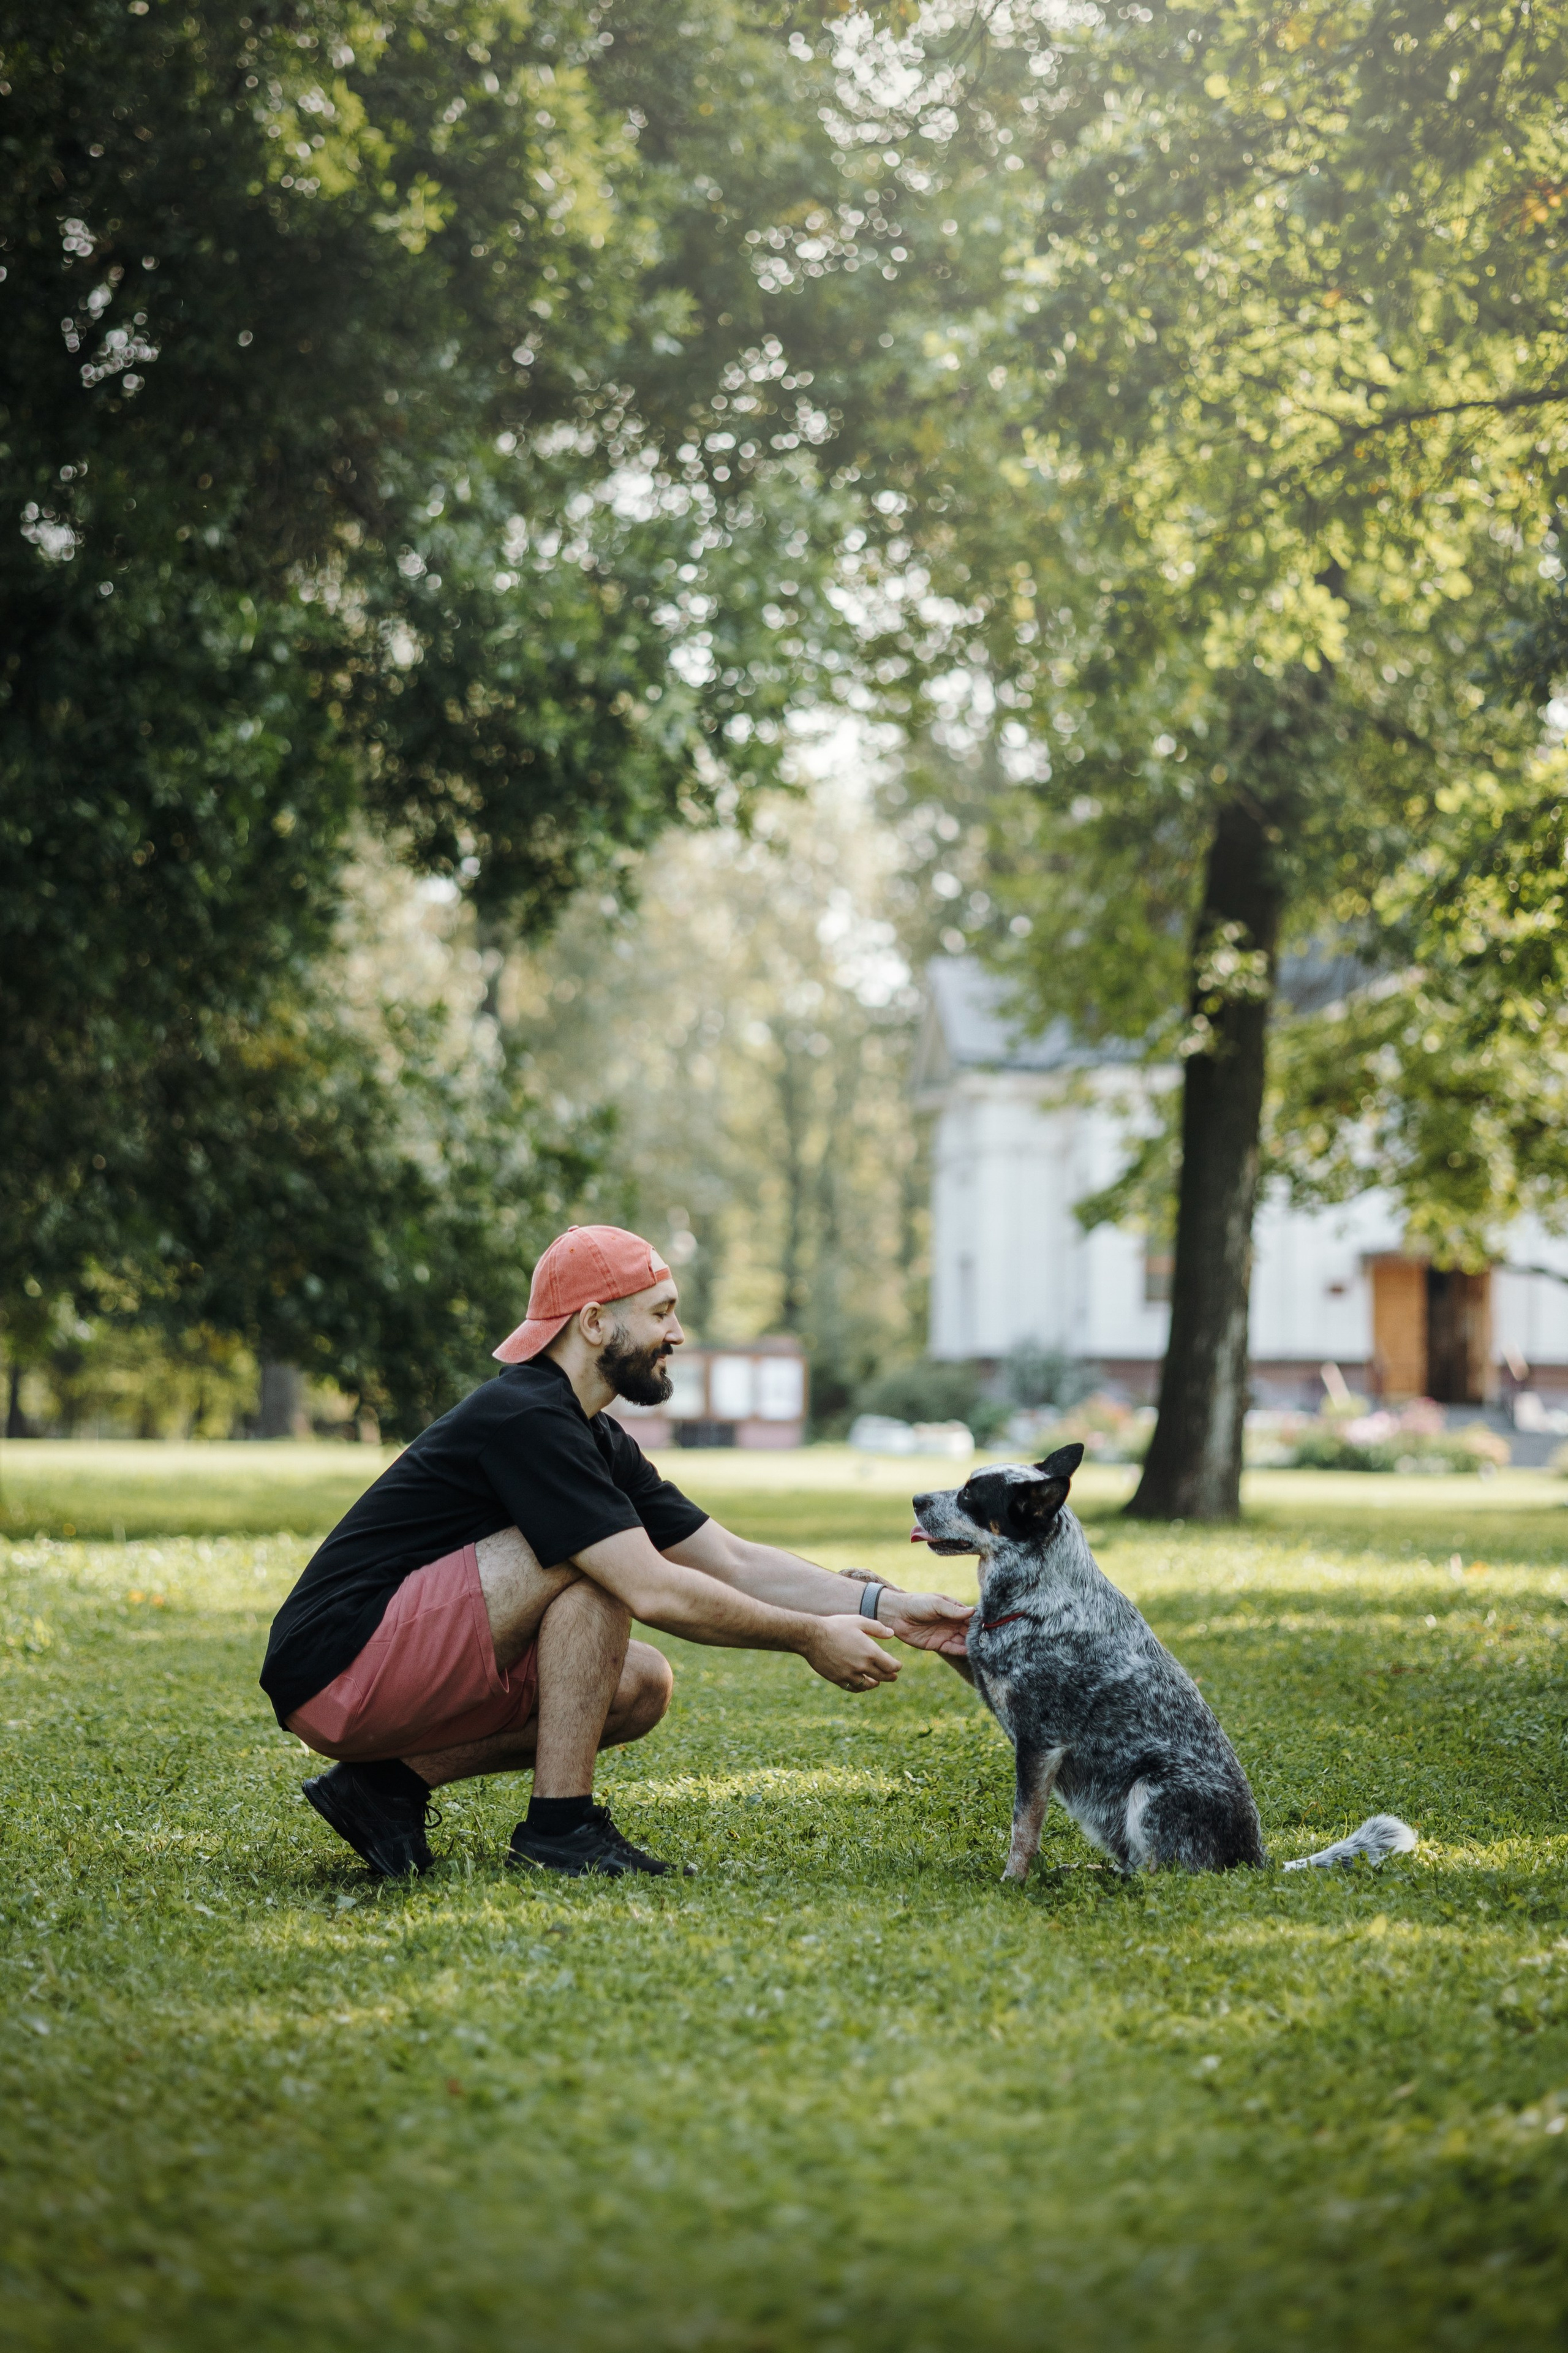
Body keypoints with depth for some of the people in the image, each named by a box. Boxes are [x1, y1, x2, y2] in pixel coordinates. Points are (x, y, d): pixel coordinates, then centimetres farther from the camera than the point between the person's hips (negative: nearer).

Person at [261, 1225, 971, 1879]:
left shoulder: (599, 1444, 13)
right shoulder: (526, 1419, -19)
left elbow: (734, 1562, 13)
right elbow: (653, 1592, -24)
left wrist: (885, 1607, 4)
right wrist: (809, 1637, -15)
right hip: (336, 1667, -10)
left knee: (641, 1685, 5)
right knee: (594, 1562, -20)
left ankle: (391, 1784, 5)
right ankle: (559, 1824, -14)